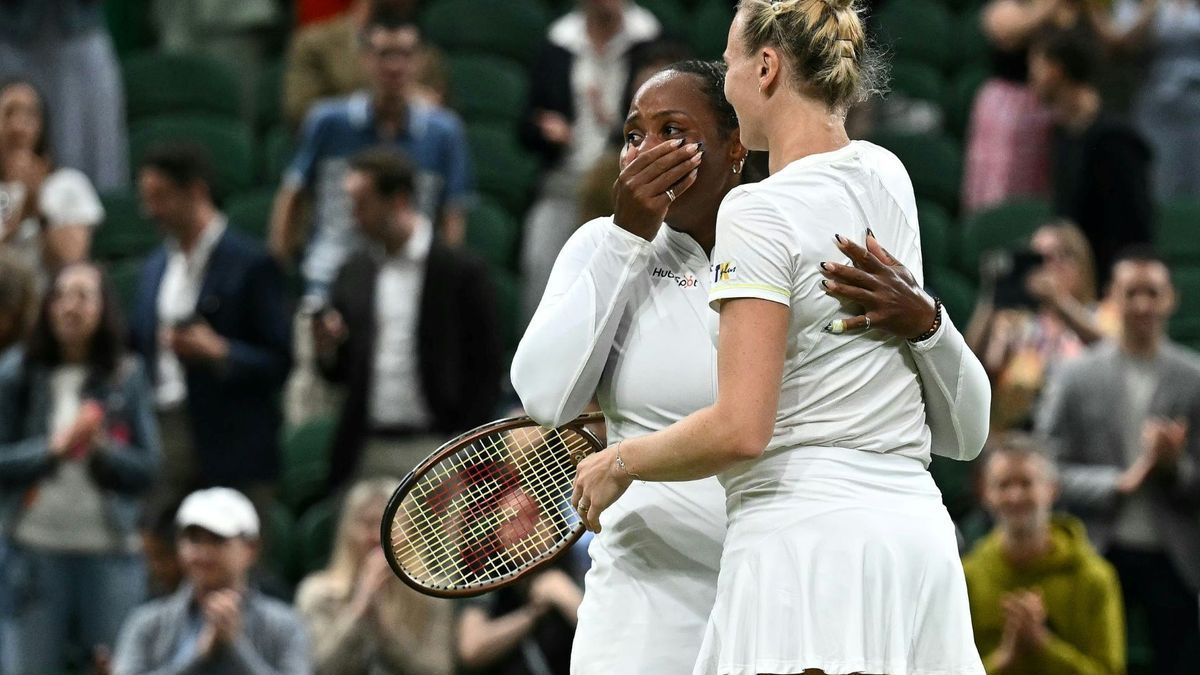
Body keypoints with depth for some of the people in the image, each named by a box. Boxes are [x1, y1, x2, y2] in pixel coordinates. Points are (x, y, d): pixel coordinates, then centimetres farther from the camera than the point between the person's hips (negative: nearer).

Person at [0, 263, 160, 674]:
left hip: (110, 552, 0)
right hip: (34, 551, 0)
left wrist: (101, 450, -15)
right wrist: (54, 449, -16)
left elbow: (147, 471, 2)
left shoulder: (127, 380, 5)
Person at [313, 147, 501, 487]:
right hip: (367, 456, 4)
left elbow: (487, 371, -2)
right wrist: (328, 352, -7)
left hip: (434, 452, -4)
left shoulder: (461, 271, -3)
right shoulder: (354, 272, 11)